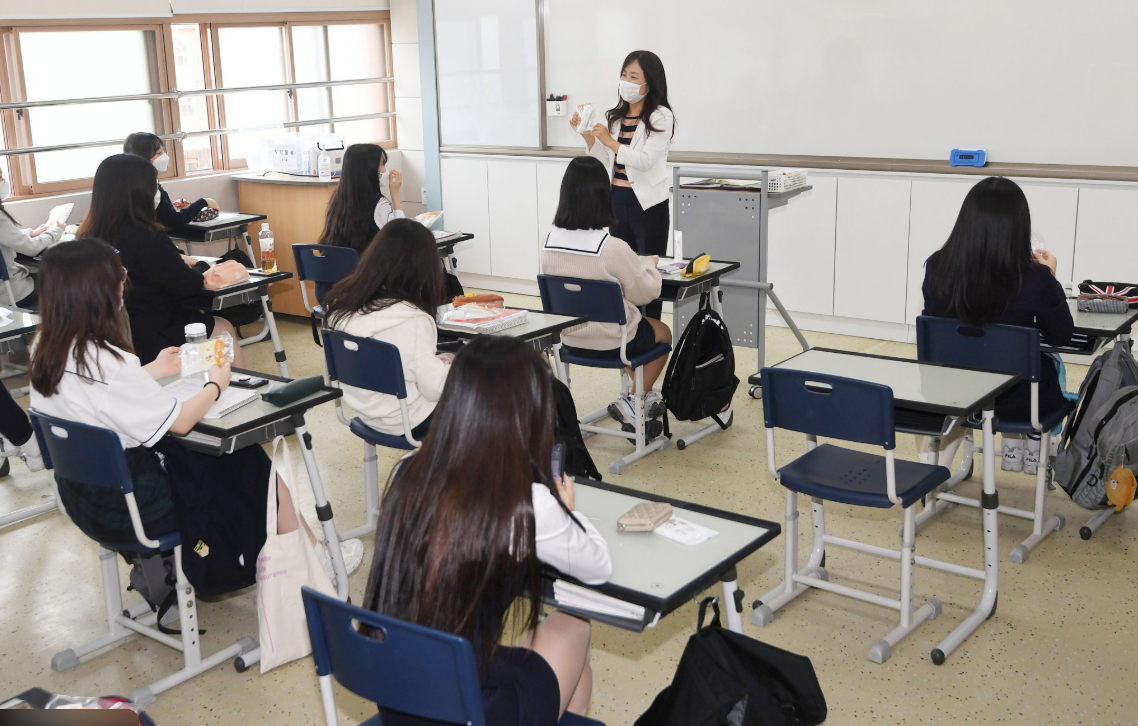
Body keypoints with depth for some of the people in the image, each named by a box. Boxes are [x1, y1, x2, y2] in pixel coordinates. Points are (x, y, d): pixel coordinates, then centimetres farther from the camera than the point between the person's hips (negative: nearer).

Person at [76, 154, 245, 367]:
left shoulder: (89, 235, -2)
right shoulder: (146, 237, -24)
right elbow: (187, 285, -13)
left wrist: (178, 260, 8)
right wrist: (201, 268, 6)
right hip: (150, 341, -7)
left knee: (197, 317, 25)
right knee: (225, 329, 14)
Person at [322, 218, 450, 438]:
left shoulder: (341, 301, -5)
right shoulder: (412, 319, -28)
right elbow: (436, 388, -22)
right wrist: (454, 366, -2)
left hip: (366, 409, 7)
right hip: (409, 422, -7)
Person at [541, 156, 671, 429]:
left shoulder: (551, 242, -11)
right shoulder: (614, 247, -28)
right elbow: (645, 293, -13)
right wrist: (649, 264, 7)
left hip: (570, 338, 6)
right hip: (611, 343, -6)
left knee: (642, 323, 34)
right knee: (663, 332, 27)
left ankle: (643, 393, 42)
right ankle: (633, 403, 21)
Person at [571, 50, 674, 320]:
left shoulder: (660, 117, -8)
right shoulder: (614, 116, 11)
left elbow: (646, 160, -18)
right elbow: (604, 161, 10)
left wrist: (610, 141, -22)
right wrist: (587, 136, -4)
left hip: (648, 204, -6)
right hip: (617, 201, 6)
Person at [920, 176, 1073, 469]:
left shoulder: (937, 268, -15)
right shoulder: (1033, 279, -22)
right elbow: (1061, 337, -6)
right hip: (1017, 399, -1)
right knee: (1048, 364, 32)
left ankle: (937, 458, 31)